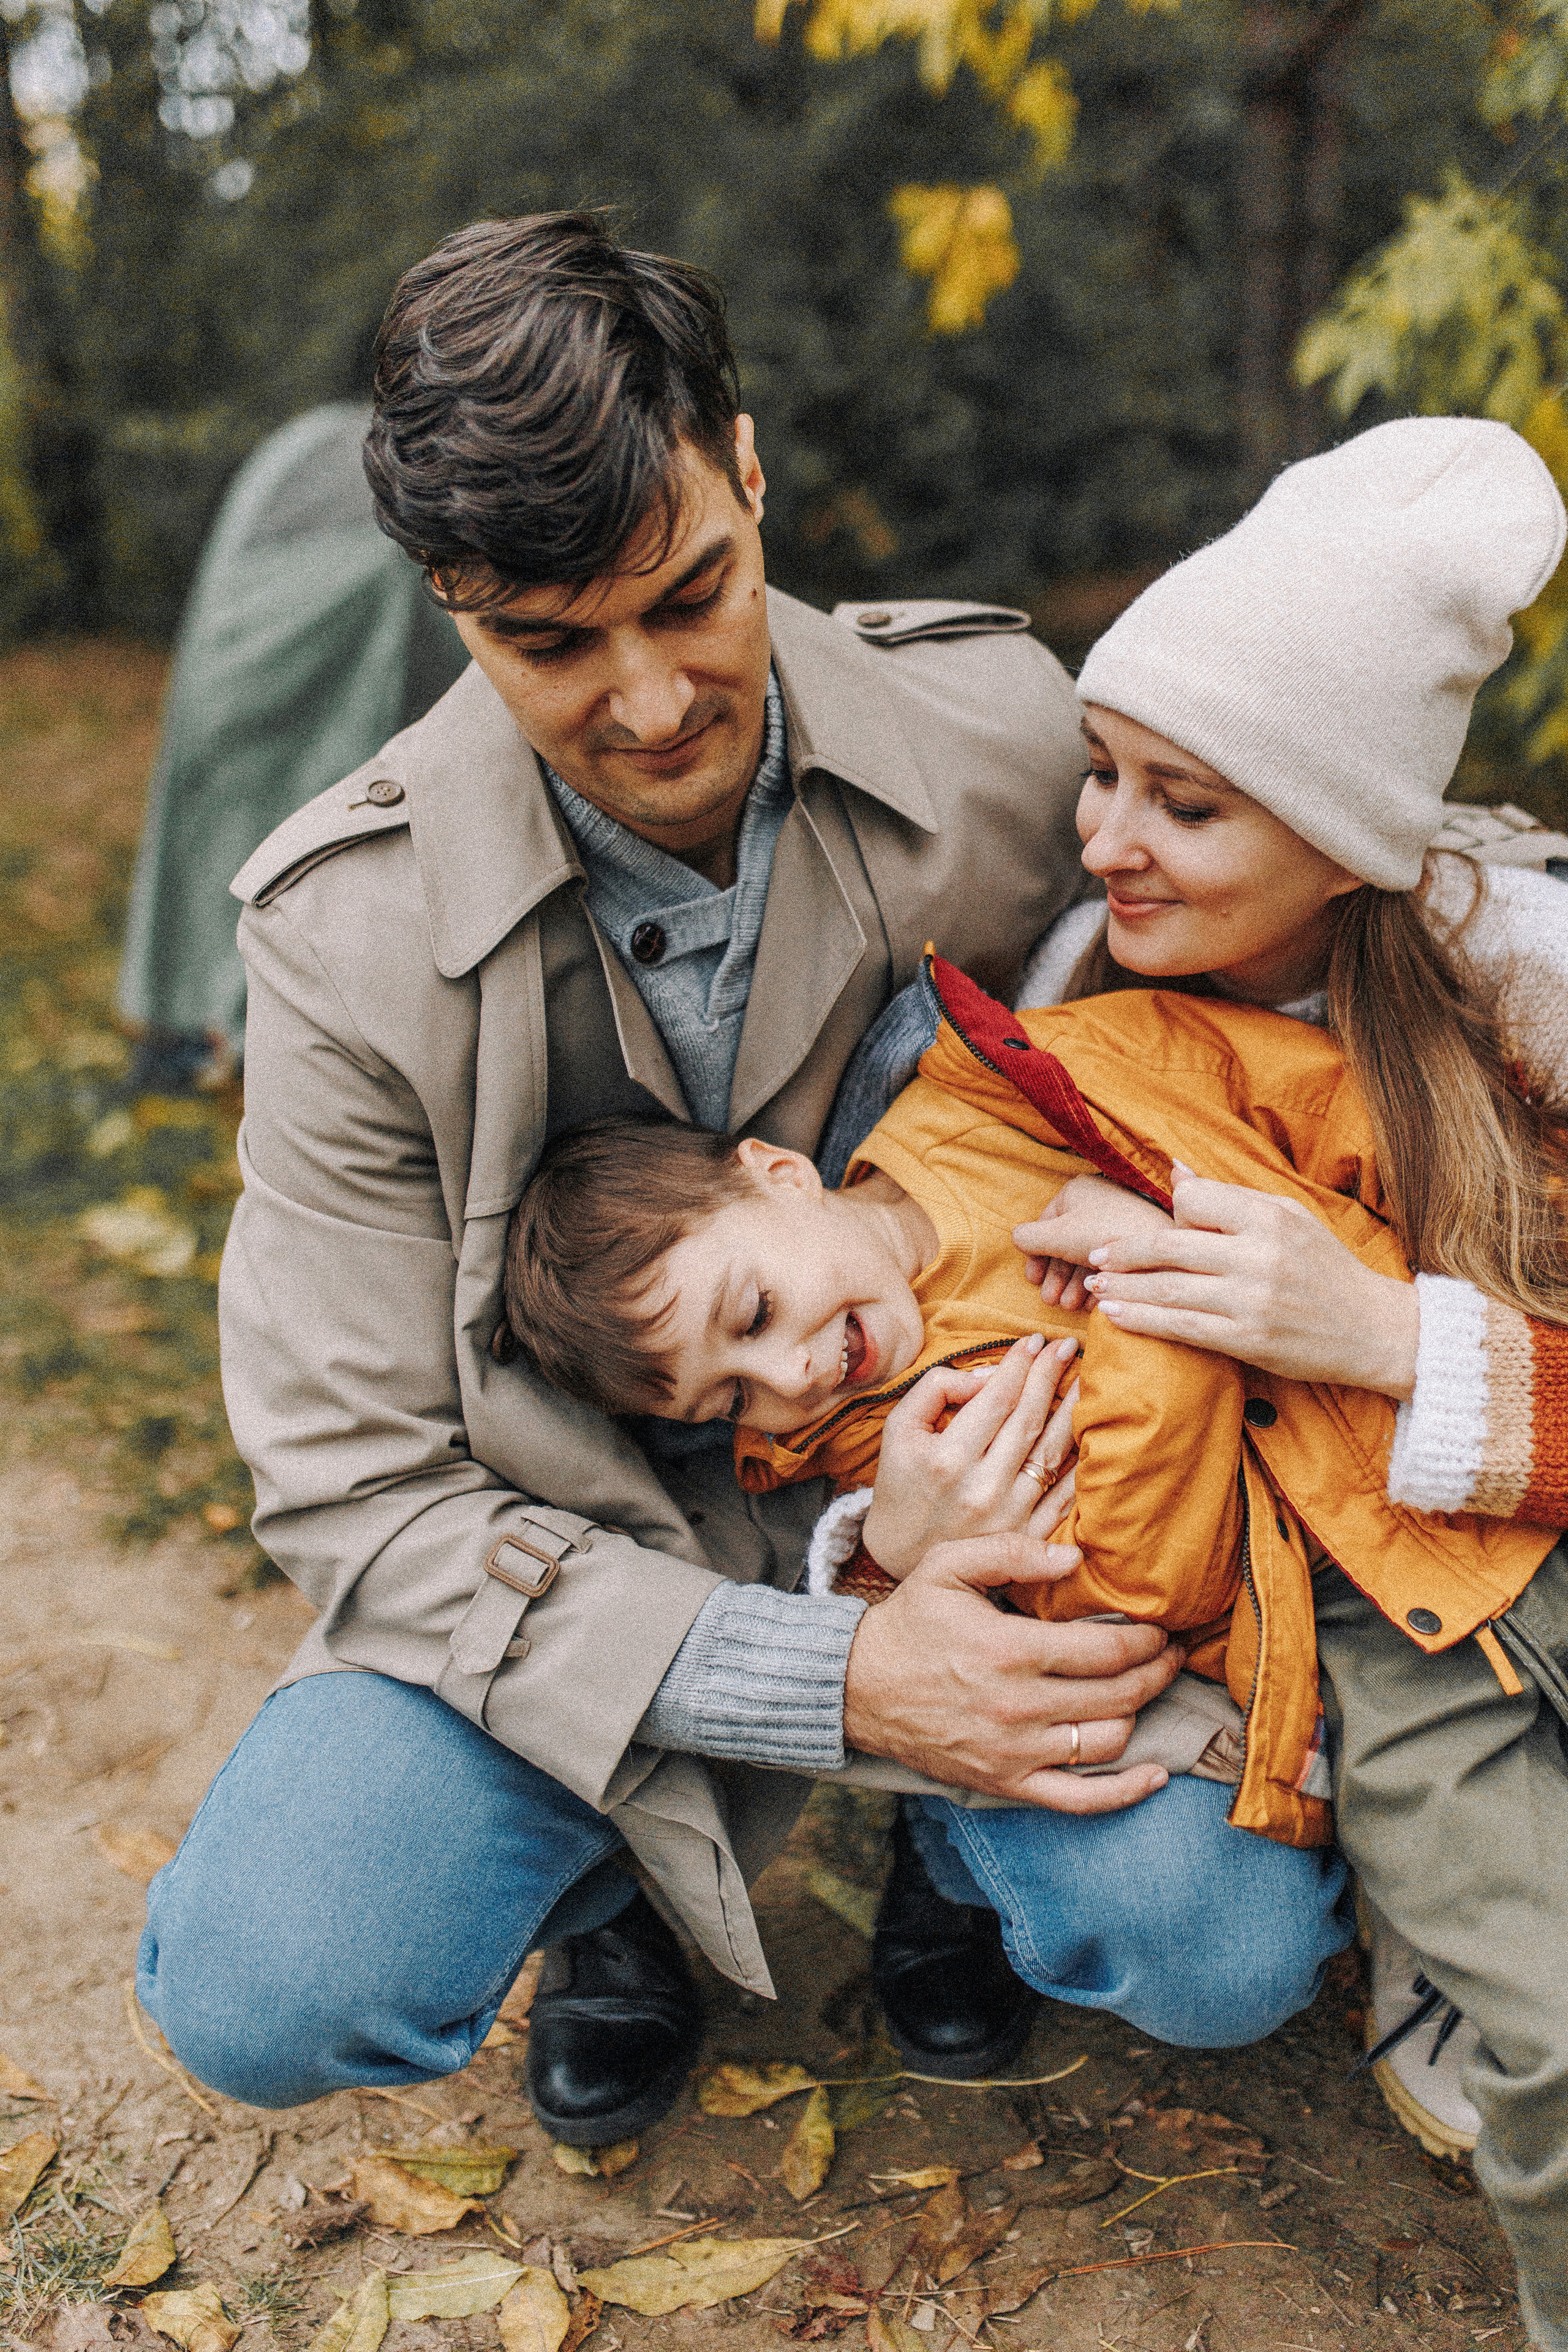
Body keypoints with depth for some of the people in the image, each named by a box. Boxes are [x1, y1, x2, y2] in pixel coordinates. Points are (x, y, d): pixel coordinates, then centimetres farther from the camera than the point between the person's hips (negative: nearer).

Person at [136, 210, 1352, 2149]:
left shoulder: (1006, 735, -14)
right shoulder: (351, 930, -18)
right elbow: (356, 1485, -16)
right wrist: (833, 1682, -26)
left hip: (961, 1498, 1)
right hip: (589, 1558, 0)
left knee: (1226, 1948, -22)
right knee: (254, 1992, -21)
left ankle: (953, 1834, 14)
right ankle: (607, 1867, 13)